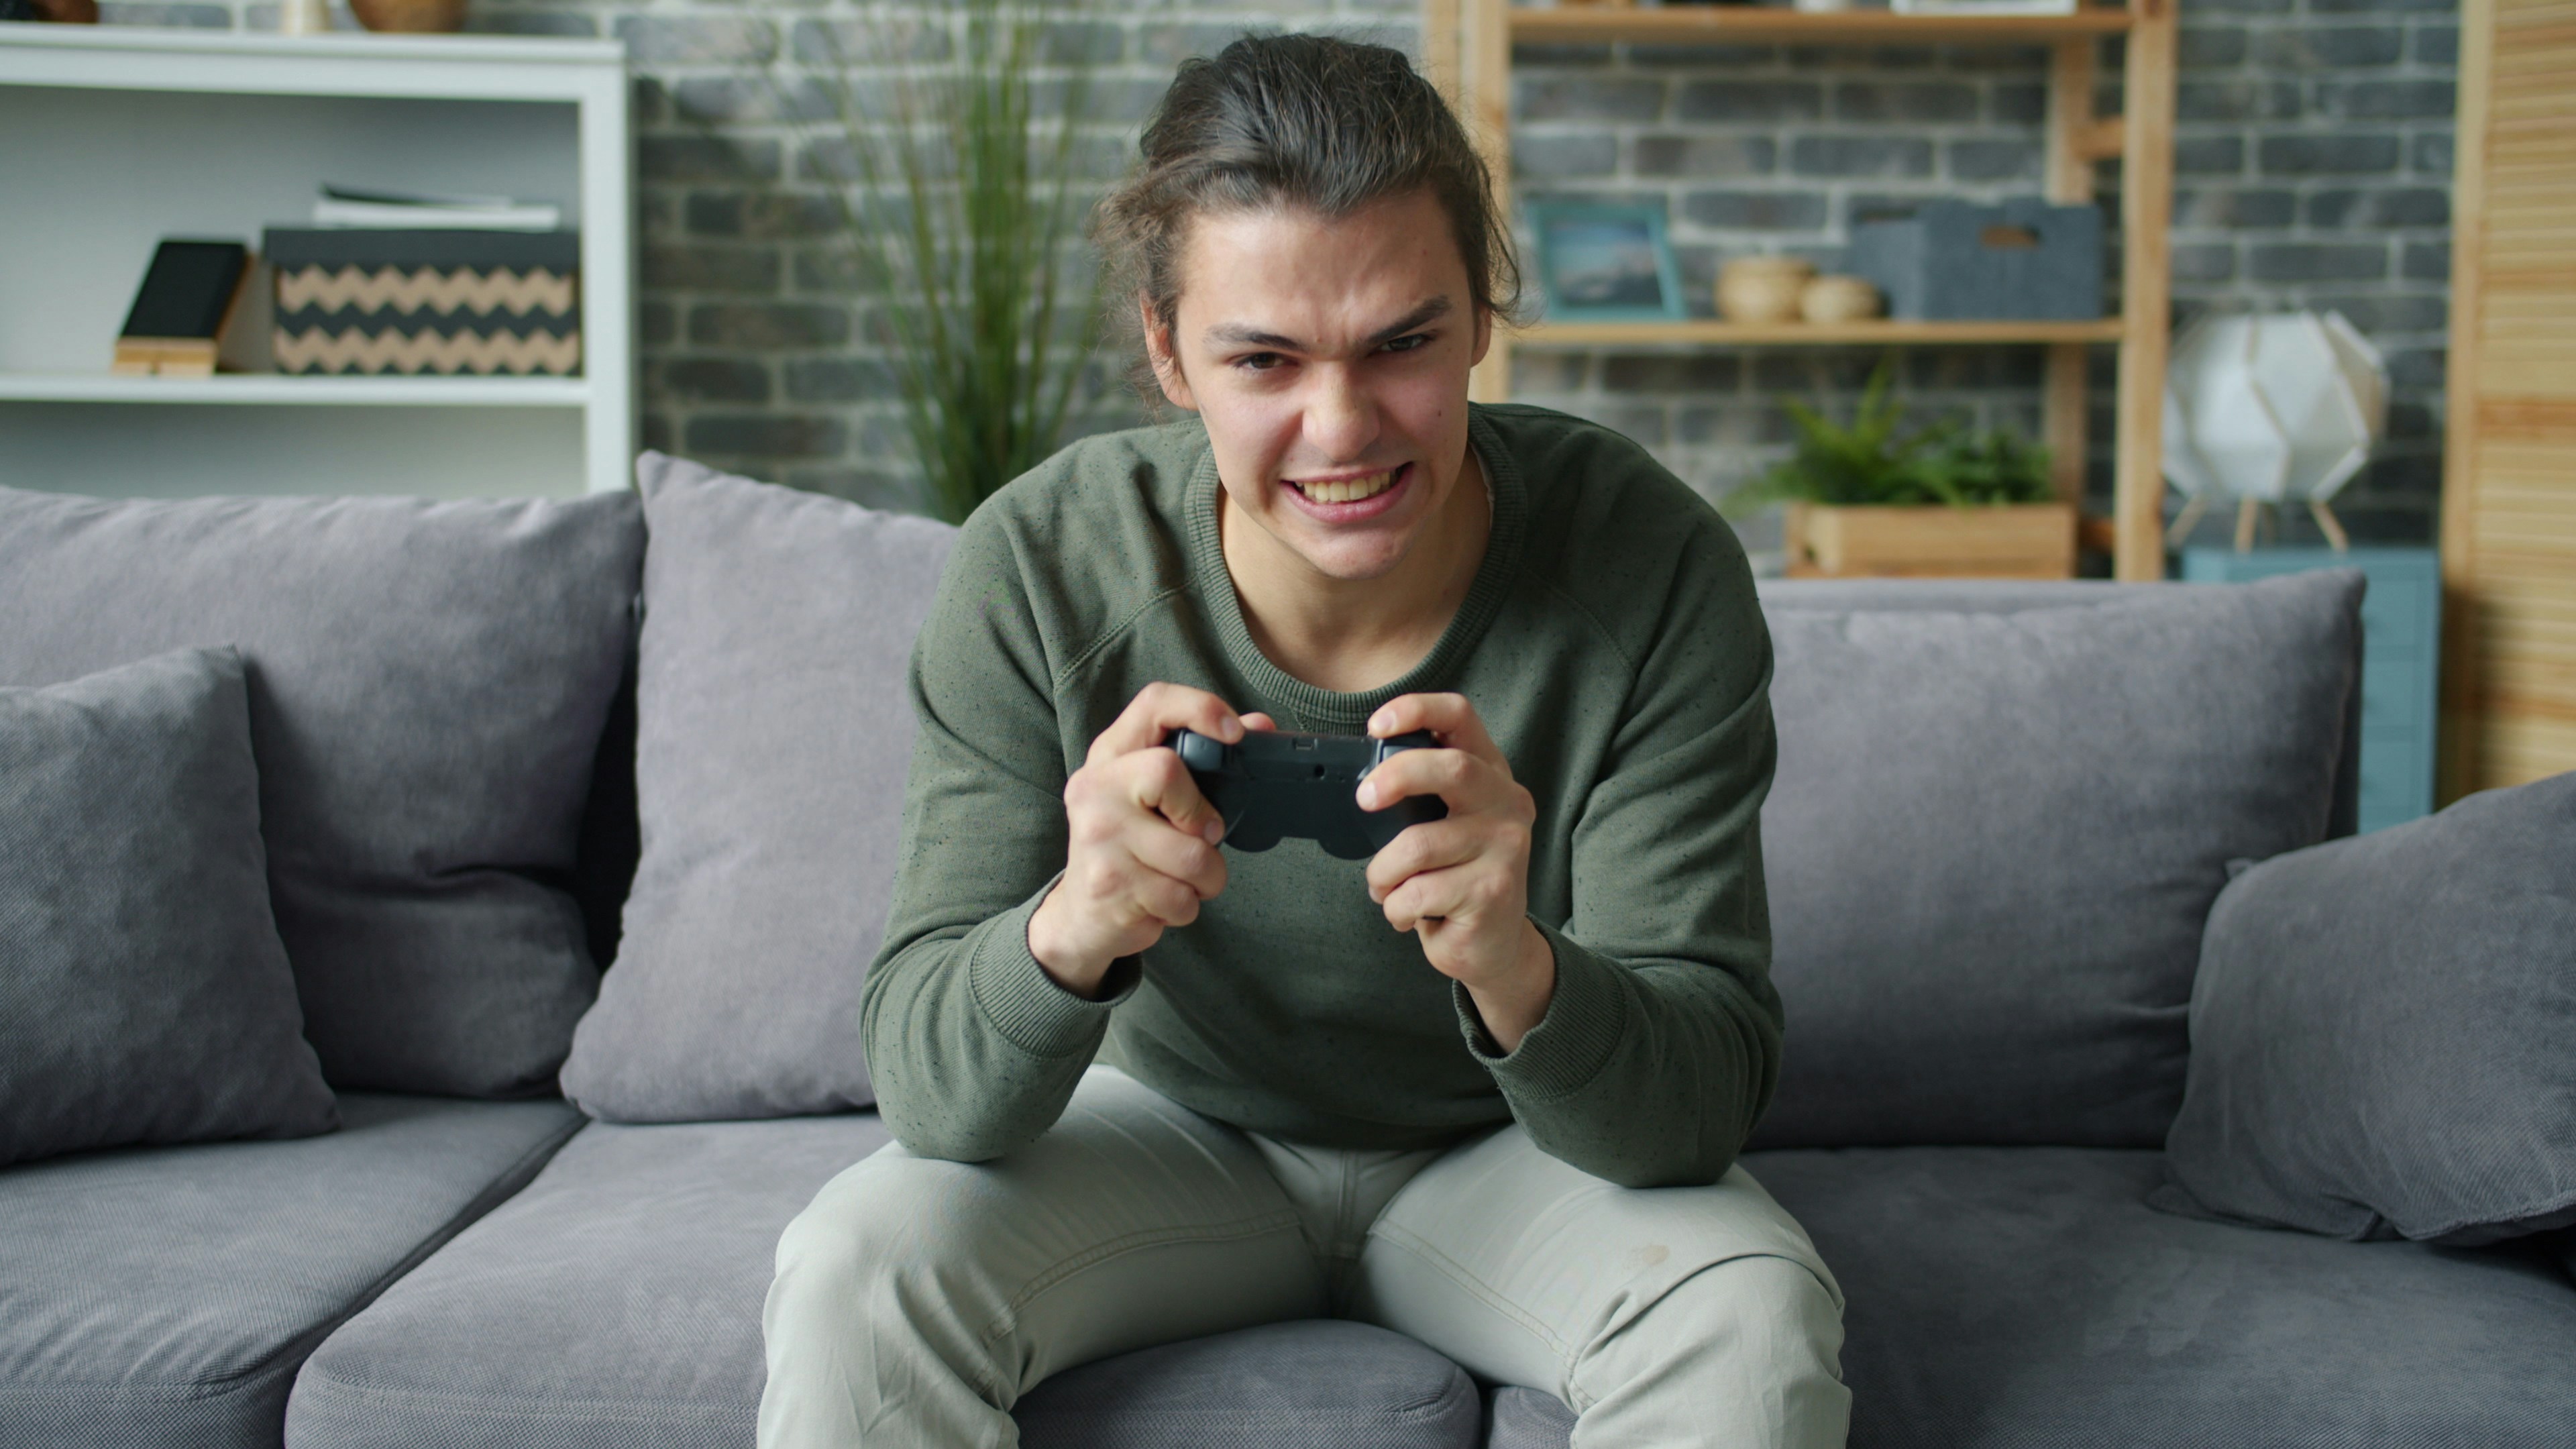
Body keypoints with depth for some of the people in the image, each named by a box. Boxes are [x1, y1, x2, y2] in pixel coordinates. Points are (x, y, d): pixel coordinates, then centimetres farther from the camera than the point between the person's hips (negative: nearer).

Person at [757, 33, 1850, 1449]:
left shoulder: (1654, 565, -25)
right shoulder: (1037, 571, -23)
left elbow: (1705, 1094, -25)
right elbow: (932, 1092, -23)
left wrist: (1520, 976, -49)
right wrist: (1067, 932, -48)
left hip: (1513, 1148, 1)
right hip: (1177, 1127, 0)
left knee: (1752, 1317, -28)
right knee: (852, 1276, -26)